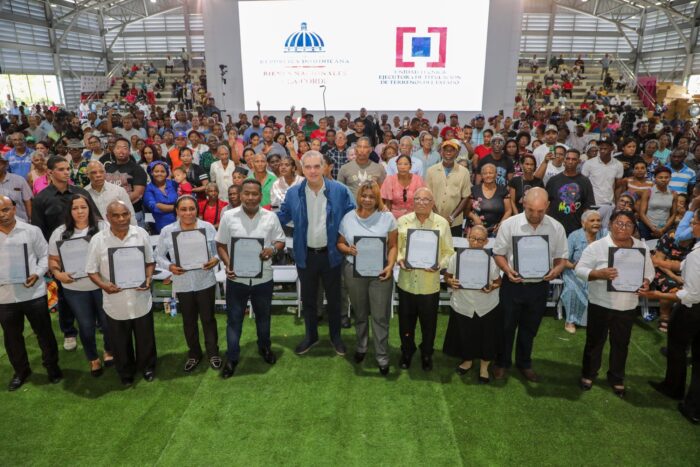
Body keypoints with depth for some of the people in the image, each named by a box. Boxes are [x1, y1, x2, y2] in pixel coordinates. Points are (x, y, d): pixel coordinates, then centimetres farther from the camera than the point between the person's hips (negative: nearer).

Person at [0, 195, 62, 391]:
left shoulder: (32, 231, -4)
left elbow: (45, 255, 1)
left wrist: (37, 274, -16)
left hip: (33, 293, -2)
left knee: (44, 332, 11)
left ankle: (52, 366, 31)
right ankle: (21, 371, 38)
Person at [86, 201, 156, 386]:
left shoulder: (141, 234, -8)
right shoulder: (98, 240, -11)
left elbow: (150, 261, 2)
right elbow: (92, 270, -4)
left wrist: (148, 279, -16)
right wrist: (103, 285, -23)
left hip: (140, 299, 1)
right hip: (115, 302, 0)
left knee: (145, 337, 19)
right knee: (120, 342, 18)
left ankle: (147, 367, 44)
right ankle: (126, 373, 42)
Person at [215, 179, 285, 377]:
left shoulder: (271, 217, -4)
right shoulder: (229, 216, -6)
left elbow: (280, 240, 4)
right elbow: (221, 244, 1)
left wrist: (273, 249, -19)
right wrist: (227, 264, -15)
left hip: (263, 278, 1)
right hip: (236, 278, -1)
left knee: (263, 316, 20)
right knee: (234, 319, 10)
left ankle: (265, 347, 44)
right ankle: (232, 357, 27)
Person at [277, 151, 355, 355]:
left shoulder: (339, 190, -9)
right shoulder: (293, 193, -4)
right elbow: (281, 217, 6)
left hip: (331, 254, -1)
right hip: (306, 255, 2)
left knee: (333, 298, 14)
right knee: (308, 299, 16)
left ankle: (335, 336, 35)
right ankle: (311, 336, 36)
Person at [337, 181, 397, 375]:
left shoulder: (387, 217, -5)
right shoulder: (348, 218, 1)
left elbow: (393, 246, -2)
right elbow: (340, 243, 8)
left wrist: (390, 266, -16)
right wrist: (348, 249, -14)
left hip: (380, 272, -2)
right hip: (353, 272, 2)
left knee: (380, 316, 3)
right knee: (360, 314, 18)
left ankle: (382, 357, 17)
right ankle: (361, 346, 40)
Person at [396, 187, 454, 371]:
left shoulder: (442, 223, -3)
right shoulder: (402, 221, 1)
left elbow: (448, 251, -1)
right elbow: (395, 246, 4)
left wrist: (440, 264, -18)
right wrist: (399, 260, -15)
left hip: (430, 284, -1)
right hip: (406, 282, 1)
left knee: (429, 322, 14)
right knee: (406, 320, 16)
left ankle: (427, 354, 39)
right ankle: (406, 352, 39)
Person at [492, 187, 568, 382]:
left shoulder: (556, 228, -4)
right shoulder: (509, 224, -10)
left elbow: (562, 257, 4)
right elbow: (498, 253, -3)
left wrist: (556, 270, -18)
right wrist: (507, 270, -21)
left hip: (539, 286, 2)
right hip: (513, 284, -2)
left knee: (530, 328, 18)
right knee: (506, 326, 11)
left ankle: (524, 363, 38)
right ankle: (502, 362, 32)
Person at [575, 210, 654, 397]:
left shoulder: (642, 247, 2)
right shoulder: (597, 246, -12)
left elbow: (649, 271, 10)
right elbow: (580, 269, -13)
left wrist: (646, 283, -12)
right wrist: (599, 273, -30)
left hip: (627, 306, 3)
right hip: (600, 304, -3)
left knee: (621, 344, 16)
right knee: (595, 341, 12)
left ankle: (617, 379, 35)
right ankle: (588, 374, 31)